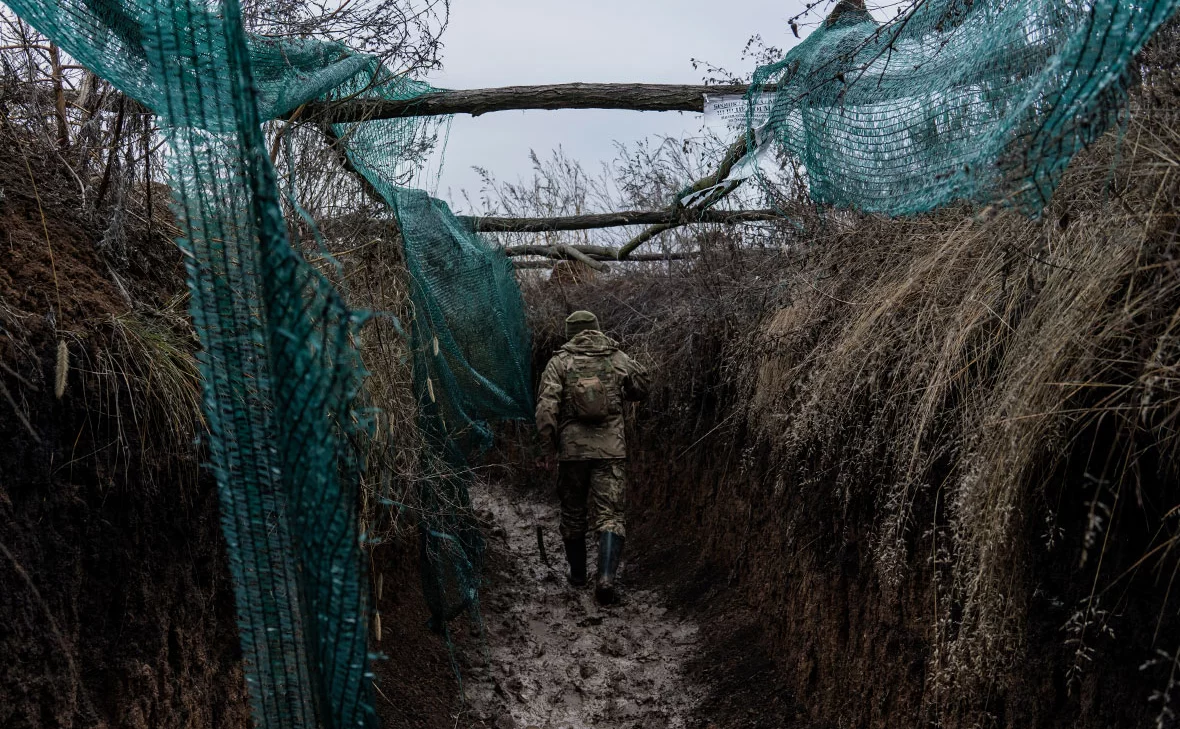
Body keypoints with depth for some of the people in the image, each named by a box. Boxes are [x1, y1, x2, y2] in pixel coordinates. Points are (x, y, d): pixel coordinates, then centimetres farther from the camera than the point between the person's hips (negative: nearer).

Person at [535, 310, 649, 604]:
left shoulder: (559, 362, 0)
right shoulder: (617, 358, 5)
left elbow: (546, 408, -10)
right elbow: (641, 389, 19)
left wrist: (551, 444, 0)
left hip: (572, 448, 0)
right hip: (611, 449, 0)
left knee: (573, 512, 18)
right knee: (610, 515, -1)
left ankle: (577, 573, 31)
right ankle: (606, 577, -19)